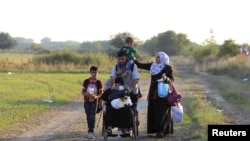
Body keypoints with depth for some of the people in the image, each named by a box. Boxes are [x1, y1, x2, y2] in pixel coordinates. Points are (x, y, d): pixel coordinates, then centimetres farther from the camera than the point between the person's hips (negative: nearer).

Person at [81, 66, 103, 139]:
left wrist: (96, 96, -23)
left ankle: (91, 132, -11)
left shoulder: (98, 82, -4)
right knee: (88, 117, 8)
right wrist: (86, 94, -20)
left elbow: (101, 93, -2)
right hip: (87, 101, 2)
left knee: (92, 117, -10)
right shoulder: (86, 81, 0)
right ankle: (90, 131, 19)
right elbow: (82, 92, 3)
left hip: (94, 101, -2)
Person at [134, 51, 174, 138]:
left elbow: (172, 80, -3)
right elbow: (140, 65, 11)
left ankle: (161, 131, -7)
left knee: (162, 112, -7)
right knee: (153, 111, 2)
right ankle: (156, 130, 7)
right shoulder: (152, 66, 10)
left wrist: (166, 78, -23)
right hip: (153, 93, 5)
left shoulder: (167, 68, -2)